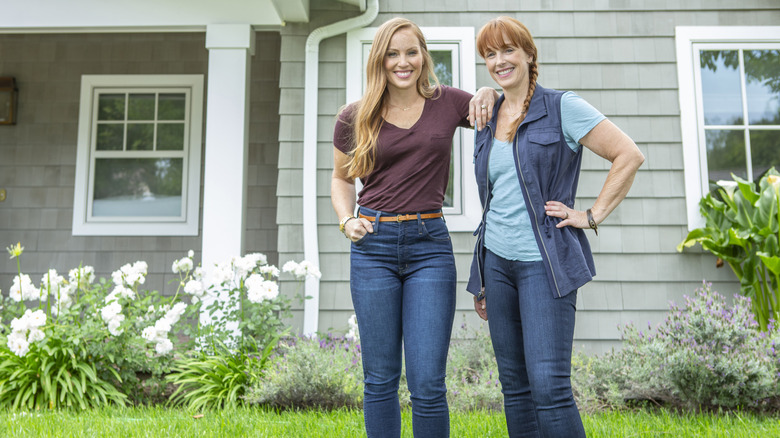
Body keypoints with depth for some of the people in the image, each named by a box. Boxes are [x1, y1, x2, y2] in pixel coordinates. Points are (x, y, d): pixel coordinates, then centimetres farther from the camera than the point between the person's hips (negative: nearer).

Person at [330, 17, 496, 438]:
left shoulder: (449, 102, 5)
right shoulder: (354, 118, 5)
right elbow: (340, 178, 19)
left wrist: (490, 94, -4)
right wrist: (347, 221, 1)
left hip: (430, 245, 0)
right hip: (372, 246, 1)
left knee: (427, 383, -3)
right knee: (380, 379, 8)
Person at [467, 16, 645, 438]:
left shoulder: (562, 108, -2)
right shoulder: (486, 121, 15)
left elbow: (629, 155, -4)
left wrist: (592, 215, -7)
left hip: (544, 261, -6)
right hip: (497, 261, 6)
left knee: (548, 384, -11)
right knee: (514, 384, 9)